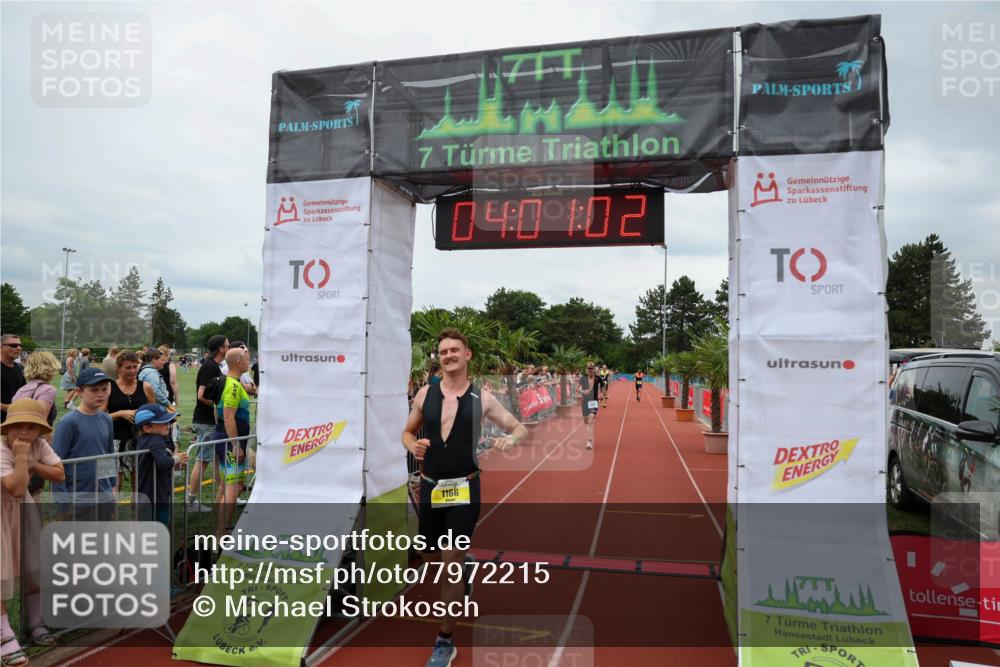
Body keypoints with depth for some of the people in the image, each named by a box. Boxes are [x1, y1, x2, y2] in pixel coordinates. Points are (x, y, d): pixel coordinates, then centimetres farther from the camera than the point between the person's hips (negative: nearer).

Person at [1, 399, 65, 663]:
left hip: (22, 507, 6)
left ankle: (35, 624, 25)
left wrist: (32, 464, -23)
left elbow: (59, 475, -14)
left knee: (32, 565, 11)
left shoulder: (39, 446, -10)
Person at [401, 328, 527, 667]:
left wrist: (510, 439, -22)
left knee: (450, 565, -3)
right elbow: (407, 432, 12)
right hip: (430, 487, 3)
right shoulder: (425, 393, 0)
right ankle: (463, 572, 53)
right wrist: (413, 445, -11)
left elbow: (520, 428, 1)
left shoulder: (482, 398, -5)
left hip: (464, 489, -3)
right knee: (432, 558, 17)